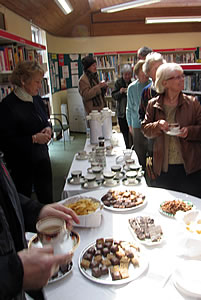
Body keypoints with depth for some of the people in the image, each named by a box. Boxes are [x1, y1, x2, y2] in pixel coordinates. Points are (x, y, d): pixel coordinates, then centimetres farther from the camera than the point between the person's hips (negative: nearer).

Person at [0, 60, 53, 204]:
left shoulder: (37, 100, 4)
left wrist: (48, 129, -4)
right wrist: (34, 138, -22)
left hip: (42, 158, 6)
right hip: (22, 164, -6)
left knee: (47, 198, 18)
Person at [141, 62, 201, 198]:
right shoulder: (153, 104, 2)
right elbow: (145, 129, 4)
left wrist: (189, 131, -17)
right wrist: (158, 126, -15)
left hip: (190, 167, 0)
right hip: (164, 168, 1)